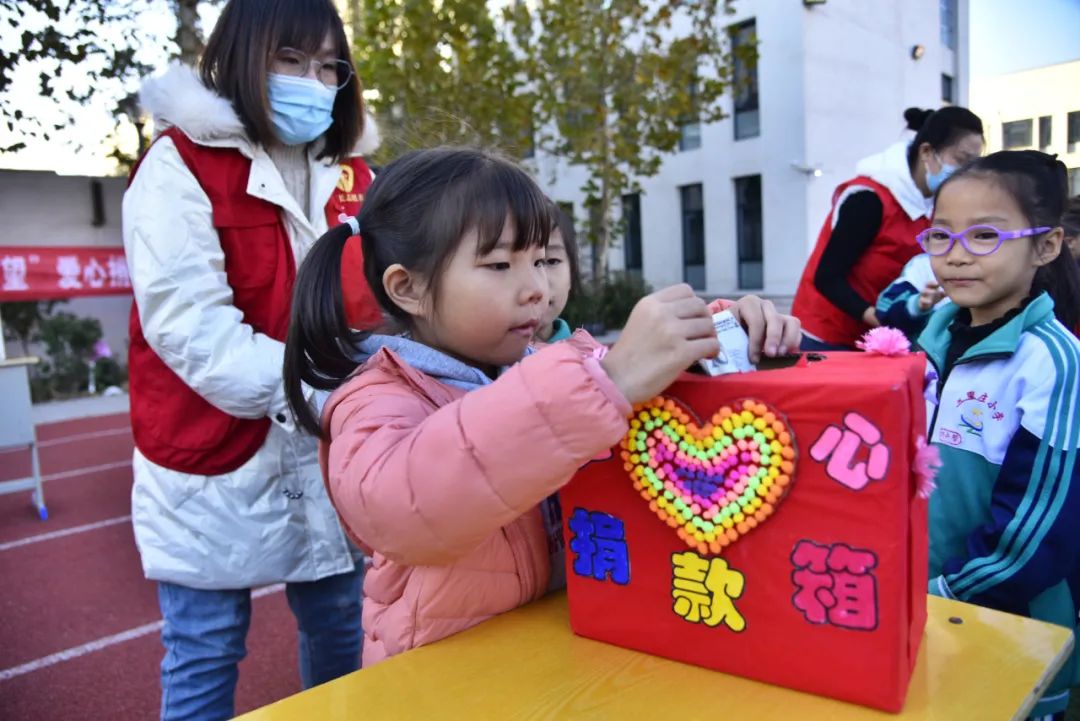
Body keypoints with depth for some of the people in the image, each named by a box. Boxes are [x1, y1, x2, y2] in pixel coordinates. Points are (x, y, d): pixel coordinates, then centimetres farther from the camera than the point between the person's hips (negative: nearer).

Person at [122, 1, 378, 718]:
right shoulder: (181, 165, -7)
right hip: (217, 462, -4)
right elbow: (188, 323, -17)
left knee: (344, 634, 18)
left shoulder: (352, 175, 10)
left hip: (332, 458, 5)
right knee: (205, 657, 10)